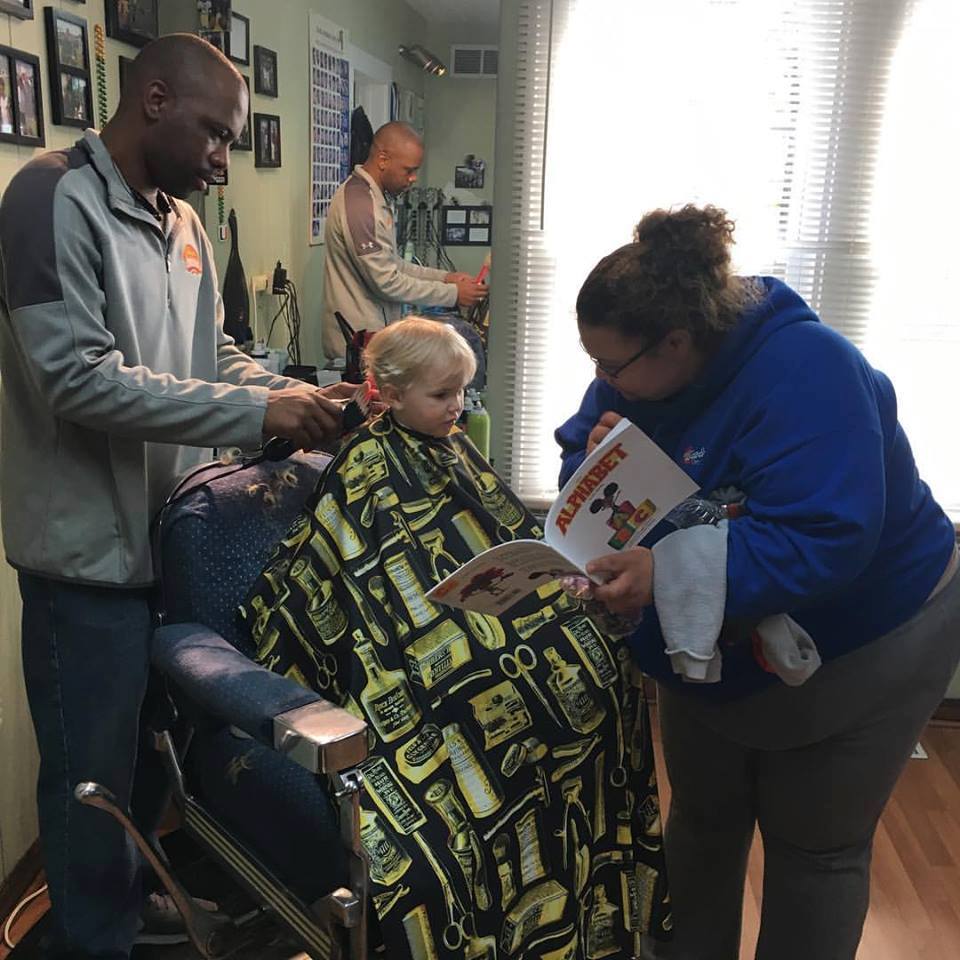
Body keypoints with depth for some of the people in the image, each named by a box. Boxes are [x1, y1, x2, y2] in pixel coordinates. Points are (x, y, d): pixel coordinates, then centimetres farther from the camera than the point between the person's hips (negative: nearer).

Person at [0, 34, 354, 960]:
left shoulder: (180, 220, 11)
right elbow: (78, 380, -25)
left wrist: (302, 396, -2)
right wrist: (259, 416, -25)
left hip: (175, 530, 8)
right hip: (93, 547, -8)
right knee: (93, 769, 9)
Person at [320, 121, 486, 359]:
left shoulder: (377, 198, 11)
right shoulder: (358, 204, -21)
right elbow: (387, 282, -21)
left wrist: (444, 277, 8)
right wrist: (453, 294, -14)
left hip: (371, 334, 10)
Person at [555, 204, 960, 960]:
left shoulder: (803, 371, -35)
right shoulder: (636, 370, -12)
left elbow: (823, 544, -42)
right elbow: (582, 449, -1)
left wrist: (670, 572, -51)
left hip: (855, 651, -6)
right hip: (718, 642, 7)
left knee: (814, 846, 12)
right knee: (702, 819, 20)